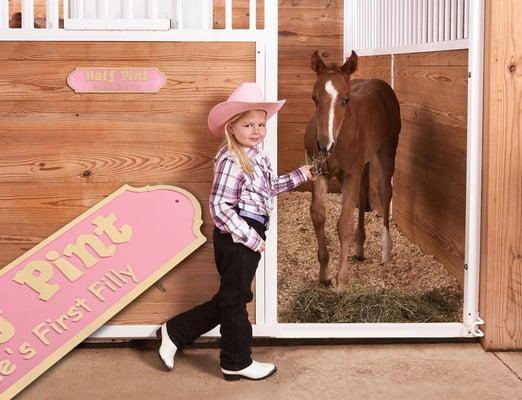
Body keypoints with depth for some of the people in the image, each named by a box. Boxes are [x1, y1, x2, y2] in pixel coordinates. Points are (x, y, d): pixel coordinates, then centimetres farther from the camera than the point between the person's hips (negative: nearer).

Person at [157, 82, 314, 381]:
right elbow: (219, 207, -23)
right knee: (235, 299, 6)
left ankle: (175, 333, 27)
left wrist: (299, 176, 23)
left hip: (249, 237, 9)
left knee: (229, 298, 18)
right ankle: (237, 362, 22)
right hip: (237, 238, -9)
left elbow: (267, 188, 26)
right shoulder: (232, 161, -19)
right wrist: (251, 238, -22)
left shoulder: (256, 157, 9)